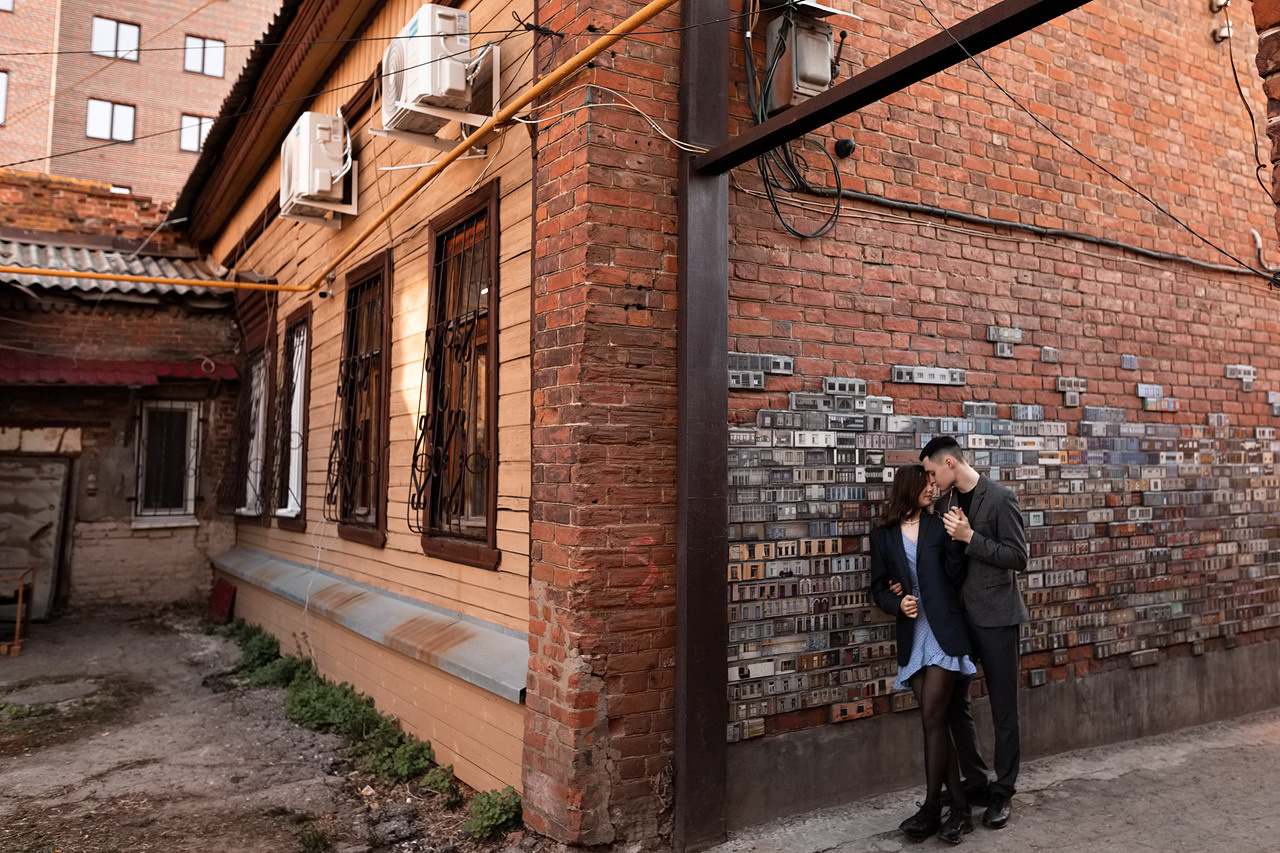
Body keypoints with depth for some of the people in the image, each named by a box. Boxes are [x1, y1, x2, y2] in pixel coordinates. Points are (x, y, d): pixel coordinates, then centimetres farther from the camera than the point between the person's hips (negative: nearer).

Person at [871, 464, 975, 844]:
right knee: (936, 722, 6)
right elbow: (879, 587, 10)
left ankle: (931, 810, 4)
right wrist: (897, 603, -9)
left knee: (932, 718, -7)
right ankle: (960, 809, 16)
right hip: (912, 637, 3)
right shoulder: (883, 536, 8)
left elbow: (955, 577, -1)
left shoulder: (939, 526, 5)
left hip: (944, 632, -2)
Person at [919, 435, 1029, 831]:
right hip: (958, 616, 6)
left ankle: (1002, 792, 19)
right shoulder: (946, 501, 7)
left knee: (1003, 709, 5)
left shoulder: (1000, 498, -11)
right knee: (955, 702, 10)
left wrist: (970, 537, -22)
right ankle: (976, 782, 26)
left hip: (996, 617, -6)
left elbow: (1018, 558, -14)